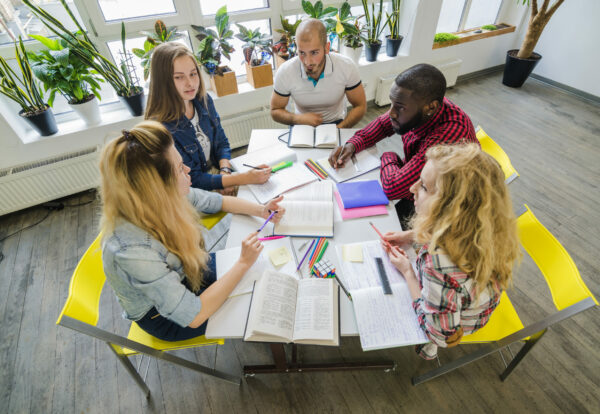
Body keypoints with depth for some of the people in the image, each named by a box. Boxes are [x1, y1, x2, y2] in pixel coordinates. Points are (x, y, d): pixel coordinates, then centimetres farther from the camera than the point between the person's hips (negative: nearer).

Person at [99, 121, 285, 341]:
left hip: (185, 273, 6)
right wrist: (243, 263, -30)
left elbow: (218, 201, -2)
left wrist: (260, 210, -14)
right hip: (166, 318, -5)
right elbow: (193, 316, -34)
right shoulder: (132, 252, -41)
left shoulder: (164, 198, -21)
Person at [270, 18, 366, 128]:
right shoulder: (284, 72, -19)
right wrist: (299, 119, -25)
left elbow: (360, 106, -8)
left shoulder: (347, 67, -19)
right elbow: (275, 111, -5)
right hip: (302, 126, -2)